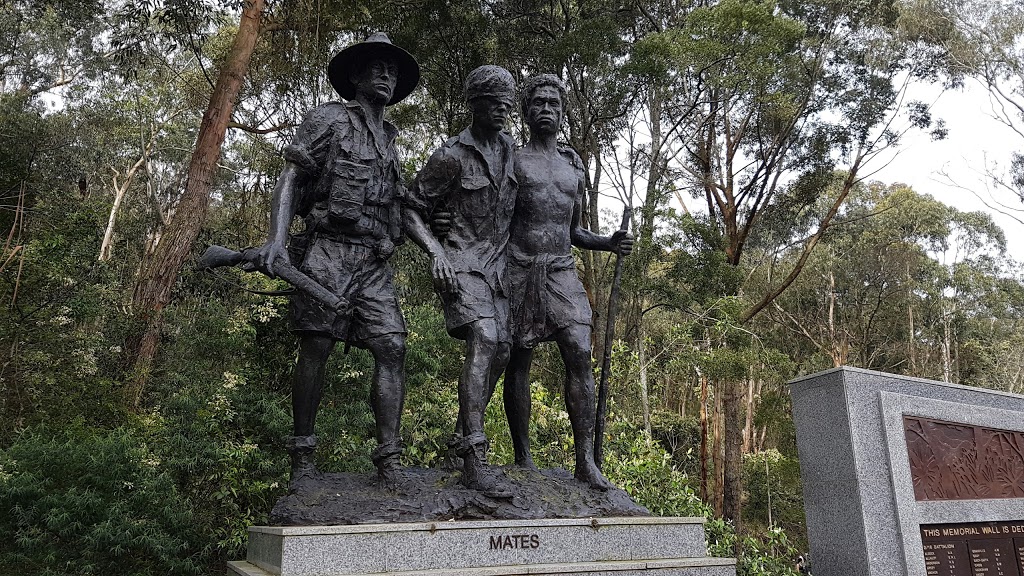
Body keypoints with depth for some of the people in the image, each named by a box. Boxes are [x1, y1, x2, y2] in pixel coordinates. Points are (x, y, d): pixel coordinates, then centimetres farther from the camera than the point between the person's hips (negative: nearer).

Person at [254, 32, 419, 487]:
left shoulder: (388, 141, 25)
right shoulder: (329, 119, 6)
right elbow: (289, 179, -3)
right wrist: (276, 239, -17)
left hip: (374, 261, 6)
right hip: (329, 249, -5)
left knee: (391, 349, -7)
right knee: (316, 347, -6)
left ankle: (389, 464, -5)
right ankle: (302, 457, 6)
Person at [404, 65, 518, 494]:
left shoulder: (510, 149, 13)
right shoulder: (451, 156, -7)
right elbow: (411, 210, -4)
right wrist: (435, 251, -18)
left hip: (496, 264, 7)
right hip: (461, 262, -7)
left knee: (500, 351, 5)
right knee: (484, 342, -24)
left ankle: (463, 438, 25)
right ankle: (474, 462, -26)